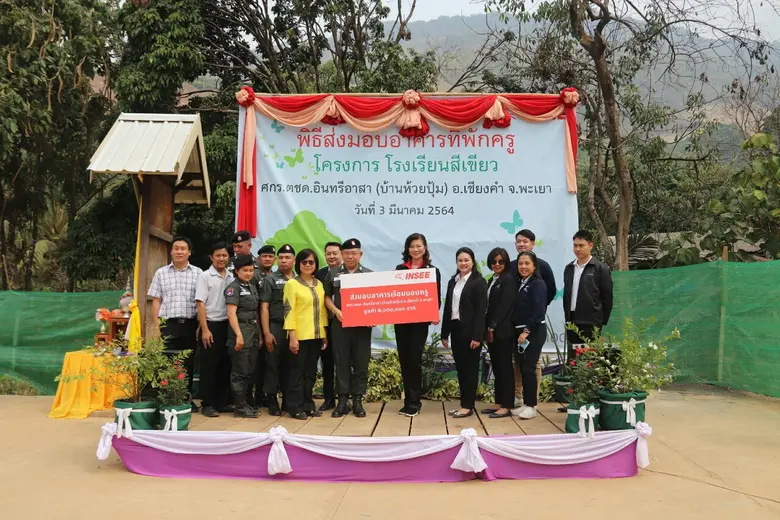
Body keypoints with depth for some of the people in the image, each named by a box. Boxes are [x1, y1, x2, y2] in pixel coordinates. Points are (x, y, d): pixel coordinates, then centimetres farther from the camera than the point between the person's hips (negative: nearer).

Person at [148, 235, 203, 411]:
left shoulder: (198, 273, 6)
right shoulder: (161, 273, 8)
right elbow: (156, 301, 8)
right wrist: (157, 325, 0)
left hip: (190, 324, 0)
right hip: (168, 324, 0)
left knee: (188, 363, 7)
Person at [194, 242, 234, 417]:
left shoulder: (232, 278, 9)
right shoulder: (205, 277, -3)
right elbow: (200, 304, -8)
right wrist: (205, 330, -14)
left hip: (227, 325, 5)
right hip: (211, 325, -5)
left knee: (225, 365, 9)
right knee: (209, 366, 1)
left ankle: (222, 401, 19)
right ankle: (208, 404, 8)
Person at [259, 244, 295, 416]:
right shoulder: (270, 279, 3)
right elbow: (264, 307, -2)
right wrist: (266, 333, -9)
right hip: (275, 327, -3)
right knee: (273, 364, 1)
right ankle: (272, 401, 9)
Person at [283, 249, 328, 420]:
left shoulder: (319, 284, 13)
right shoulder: (291, 284, -4)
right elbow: (288, 311, -10)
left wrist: (324, 334, 10)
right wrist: (292, 336, -16)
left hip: (316, 335, 5)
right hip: (300, 336, -5)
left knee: (311, 372, 11)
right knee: (297, 372, 0)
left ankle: (308, 405, 19)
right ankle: (295, 407, 6)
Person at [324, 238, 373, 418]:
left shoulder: (369, 274, 6)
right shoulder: (333, 274, 8)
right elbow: (327, 297, 11)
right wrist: (336, 311, -7)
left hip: (362, 324, 0)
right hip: (340, 324, 0)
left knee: (361, 363, 3)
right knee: (341, 362, 4)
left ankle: (358, 400, 12)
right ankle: (342, 400, 11)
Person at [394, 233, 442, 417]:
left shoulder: (433, 270, 2)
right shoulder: (400, 269, 9)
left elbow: (436, 297, 0)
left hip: (420, 321, -3)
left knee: (414, 359, -6)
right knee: (404, 360, 6)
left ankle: (414, 402, 2)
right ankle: (408, 400, 16)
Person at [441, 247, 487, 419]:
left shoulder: (479, 282, -6)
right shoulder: (452, 281, 13)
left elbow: (481, 310, -12)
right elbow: (448, 308, 13)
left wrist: (477, 336, -18)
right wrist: (444, 333, 9)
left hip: (470, 331, -6)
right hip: (456, 329, 6)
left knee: (470, 368, 0)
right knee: (460, 368, 9)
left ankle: (468, 406, 6)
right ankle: (463, 403, 17)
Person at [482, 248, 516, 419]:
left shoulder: (509, 279, -8)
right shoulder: (492, 280, 16)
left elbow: (505, 306, -15)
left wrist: (492, 327, -14)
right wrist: (487, 328, 8)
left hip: (503, 330, -8)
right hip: (492, 330, 8)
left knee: (505, 367, -3)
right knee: (497, 368, 11)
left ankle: (507, 406, 1)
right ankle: (499, 403, 17)